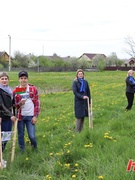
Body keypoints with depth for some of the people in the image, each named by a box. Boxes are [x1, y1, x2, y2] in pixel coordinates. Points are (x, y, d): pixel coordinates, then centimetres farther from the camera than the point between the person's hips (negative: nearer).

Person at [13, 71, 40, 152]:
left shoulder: (33, 89, 0)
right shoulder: (16, 90, 1)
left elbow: (37, 103, 1)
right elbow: (14, 104, 6)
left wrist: (35, 116, -4)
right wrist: (20, 103, -16)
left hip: (30, 116, -1)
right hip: (20, 116, 1)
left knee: (32, 136, -4)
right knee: (20, 135, 9)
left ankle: (35, 148, 27)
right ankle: (22, 150, 27)